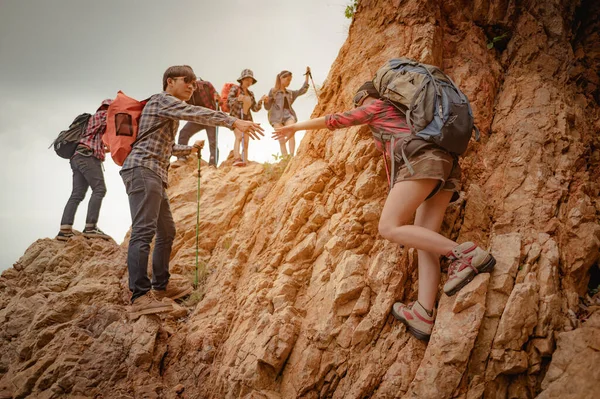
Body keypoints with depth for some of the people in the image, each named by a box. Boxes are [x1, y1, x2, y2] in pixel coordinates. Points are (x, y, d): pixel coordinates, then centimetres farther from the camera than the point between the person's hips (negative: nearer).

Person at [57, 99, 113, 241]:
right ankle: (90, 228, -30)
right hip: (87, 156, -9)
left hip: (78, 157, 9)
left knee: (77, 194, -2)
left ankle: (64, 230, -14)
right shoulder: (103, 114, 8)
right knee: (99, 189, -18)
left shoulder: (94, 119, 32)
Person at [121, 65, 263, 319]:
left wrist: (189, 149, 40)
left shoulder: (170, 110, 28)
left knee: (166, 231, 14)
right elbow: (195, 113, -19)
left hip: (155, 174, 11)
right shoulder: (163, 100, -2)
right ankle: (140, 296, -27)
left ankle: (161, 285, 23)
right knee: (143, 231, -20)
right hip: (143, 169, -11)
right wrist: (233, 122, -26)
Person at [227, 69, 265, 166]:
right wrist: (237, 99, -34)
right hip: (235, 117, -6)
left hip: (247, 119, 6)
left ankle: (244, 162, -9)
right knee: (239, 136, -28)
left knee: (246, 142, -4)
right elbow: (229, 100, -14)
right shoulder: (235, 89, 2)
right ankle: (237, 159, -45)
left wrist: (260, 101, -3)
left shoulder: (250, 94, 18)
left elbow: (255, 108, 15)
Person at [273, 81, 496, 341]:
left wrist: (295, 127, 31)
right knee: (425, 239, -1)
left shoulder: (375, 106, 17)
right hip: (447, 164, 9)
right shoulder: (399, 109, 37)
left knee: (389, 227, -16)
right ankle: (423, 314, -14)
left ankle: (465, 254, -25)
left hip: (422, 159, -9)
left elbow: (334, 120, 21)